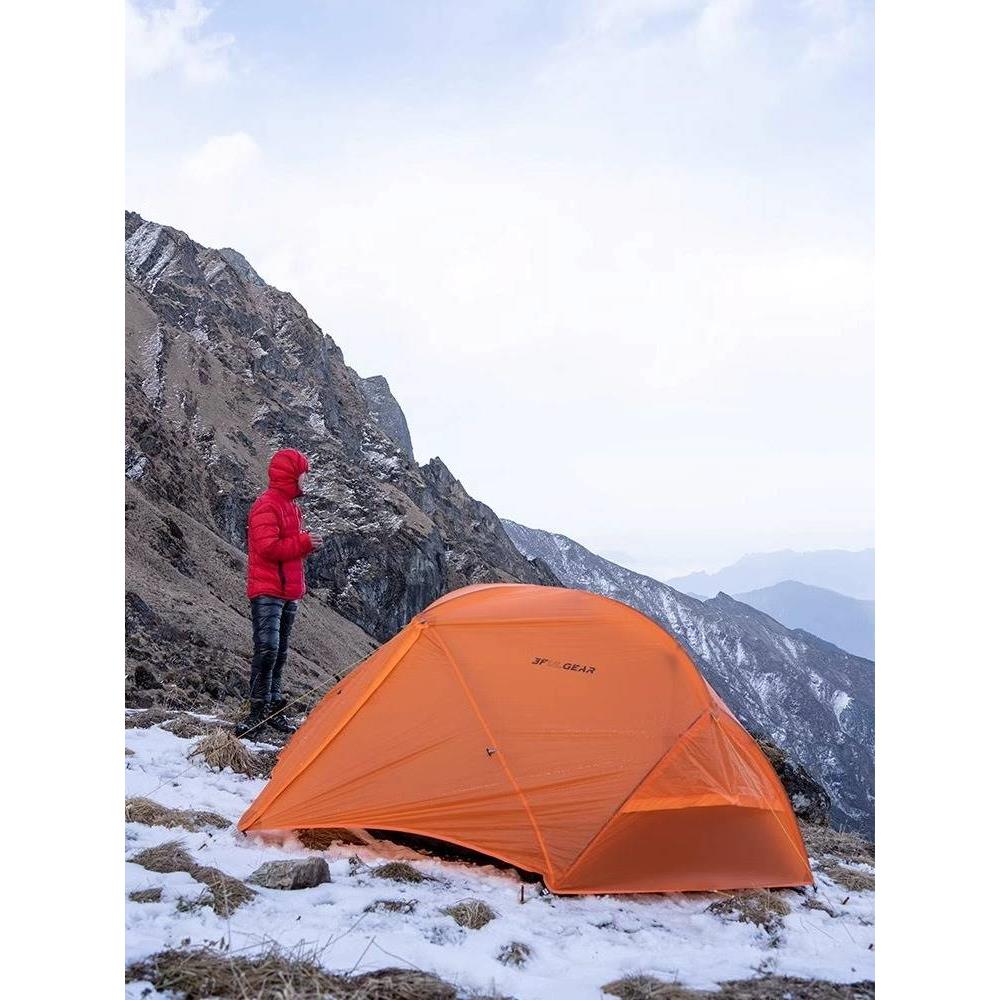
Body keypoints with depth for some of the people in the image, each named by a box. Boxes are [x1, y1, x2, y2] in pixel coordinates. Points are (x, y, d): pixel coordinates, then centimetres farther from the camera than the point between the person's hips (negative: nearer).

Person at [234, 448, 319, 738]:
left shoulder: (290, 506, 18)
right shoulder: (267, 505, -13)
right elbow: (267, 547, -22)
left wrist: (306, 544, 5)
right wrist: (304, 543, -15)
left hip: (288, 592, 10)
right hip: (267, 592, -10)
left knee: (280, 652, 11)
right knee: (267, 649, -15)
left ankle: (273, 711, 16)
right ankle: (258, 712, -11)